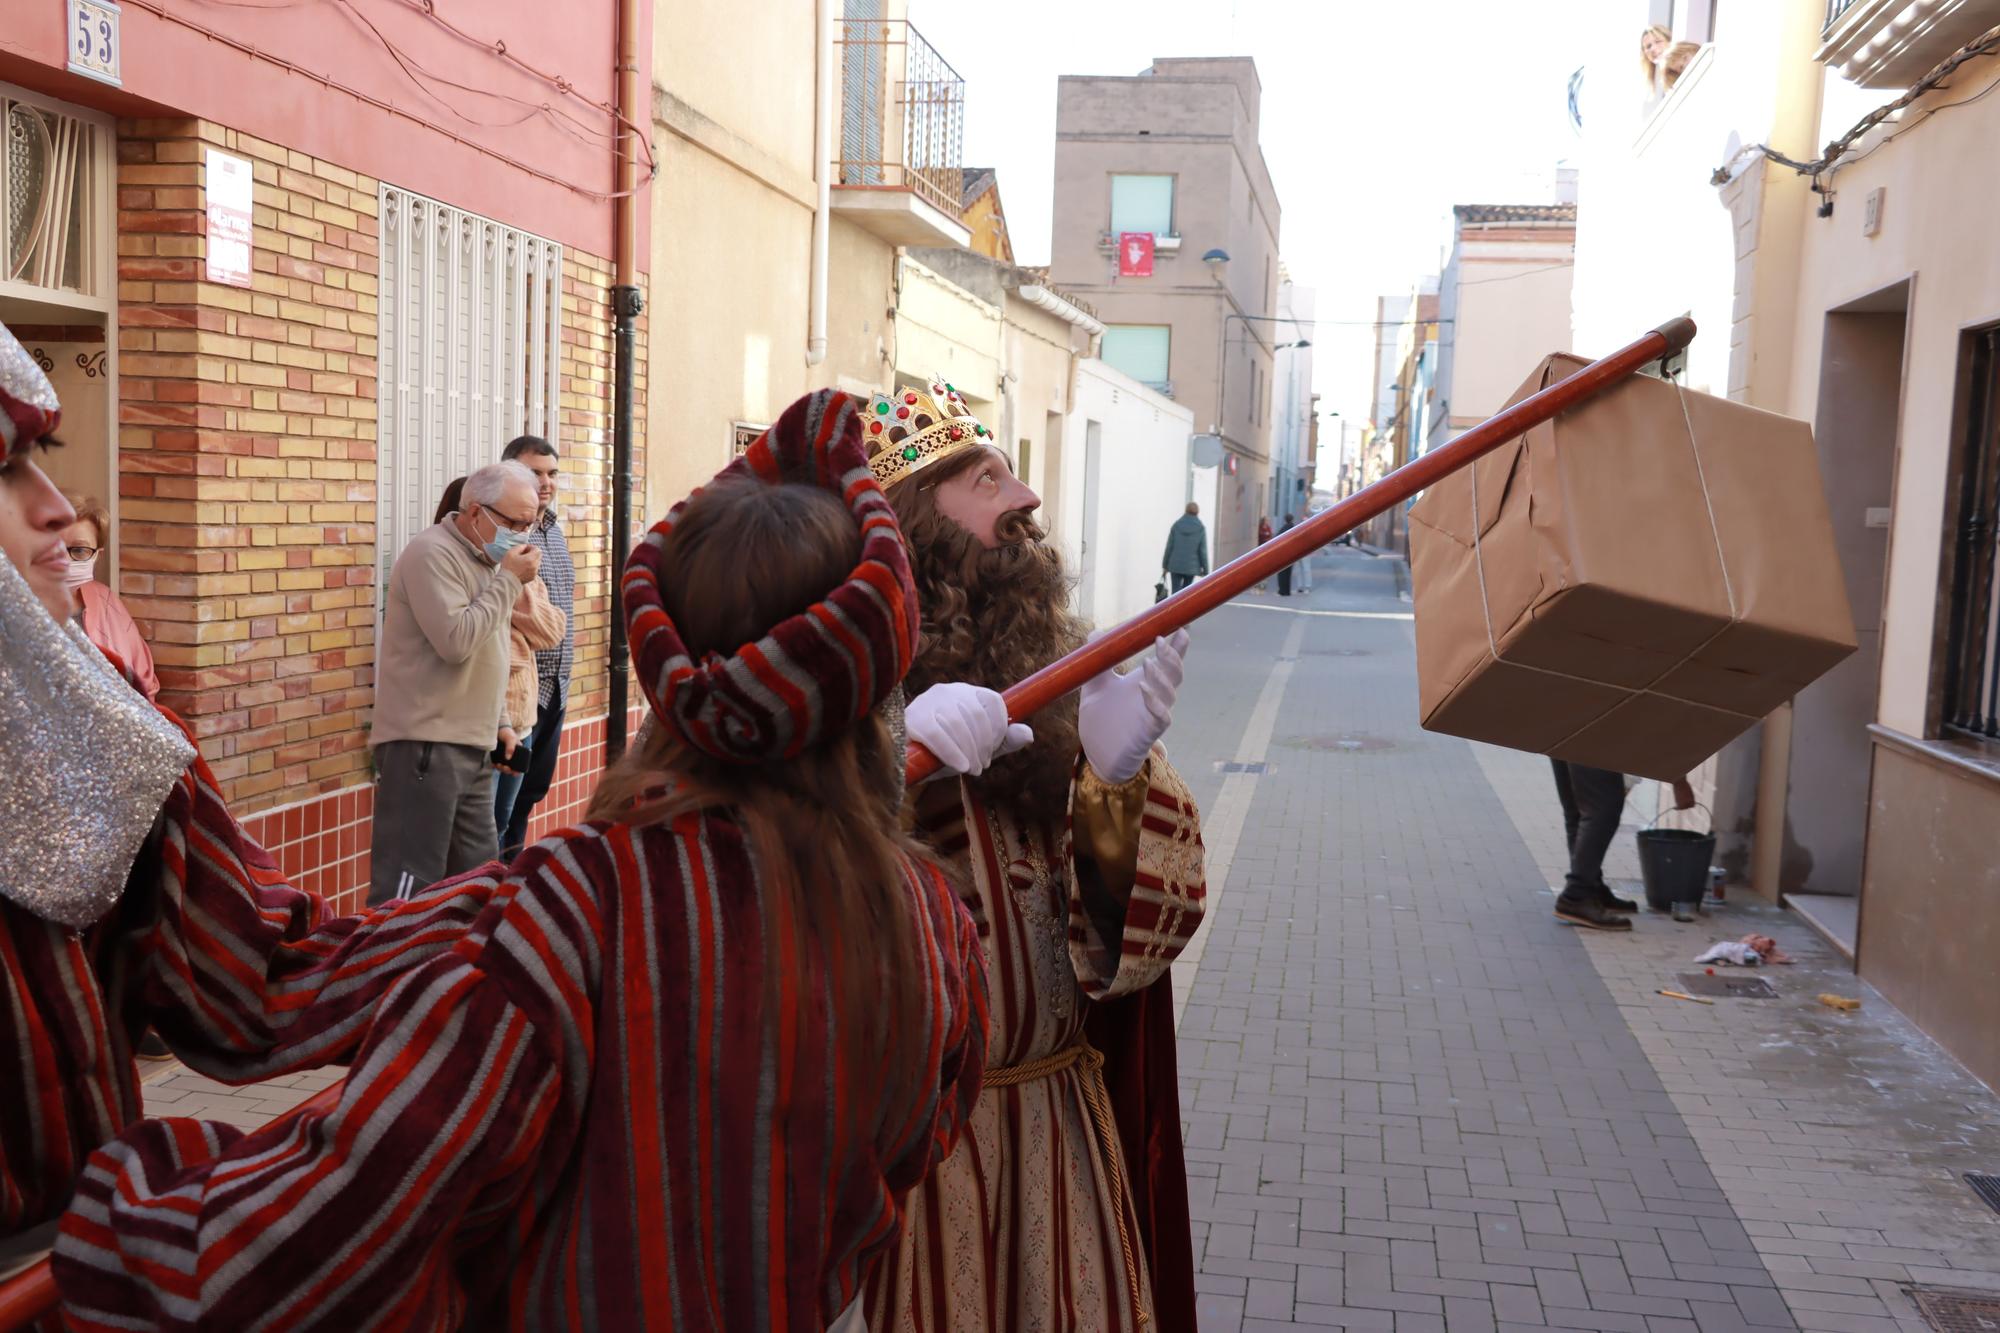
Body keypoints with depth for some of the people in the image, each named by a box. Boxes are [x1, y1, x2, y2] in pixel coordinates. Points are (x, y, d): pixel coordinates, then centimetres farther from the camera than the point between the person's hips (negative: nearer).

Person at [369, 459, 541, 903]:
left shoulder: (484, 560, 16)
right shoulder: (433, 554, -13)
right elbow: (456, 641, -23)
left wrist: (500, 721, 17)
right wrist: (509, 581, -15)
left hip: (471, 749, 9)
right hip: (423, 748, -9)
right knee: (409, 886, -9)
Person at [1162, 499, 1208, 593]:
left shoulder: (1176, 525, -2)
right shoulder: (1201, 529, -5)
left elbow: (1169, 546, 0)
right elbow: (1203, 550, -6)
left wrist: (1165, 564, 9)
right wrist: (1205, 570, 1)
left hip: (1175, 565, 0)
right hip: (1191, 566, 0)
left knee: (1176, 592, 0)